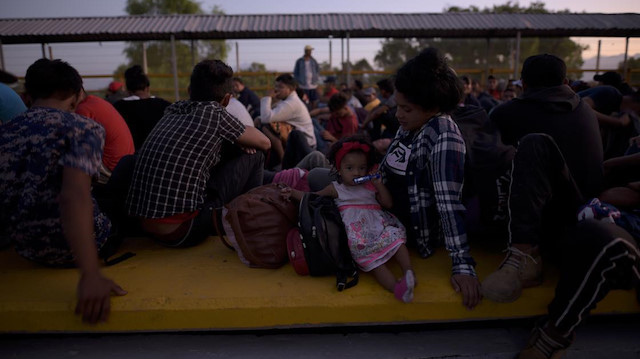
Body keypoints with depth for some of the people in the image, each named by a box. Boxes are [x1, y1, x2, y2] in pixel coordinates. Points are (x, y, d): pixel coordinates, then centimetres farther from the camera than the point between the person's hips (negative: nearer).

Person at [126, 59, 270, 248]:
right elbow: (264, 143, 7)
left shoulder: (173, 110, 9)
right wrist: (239, 139, 25)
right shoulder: (215, 113, -6)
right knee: (253, 156, 4)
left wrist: (234, 139, 14)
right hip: (182, 232, -7)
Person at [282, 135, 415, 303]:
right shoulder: (336, 188, 17)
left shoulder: (370, 186, 23)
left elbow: (388, 203, 17)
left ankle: (408, 271, -35)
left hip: (378, 224, 4)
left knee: (396, 237, -28)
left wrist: (379, 185, 7)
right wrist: (293, 193, 6)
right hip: (357, 234, -4)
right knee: (372, 259, -28)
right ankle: (396, 287, -45)